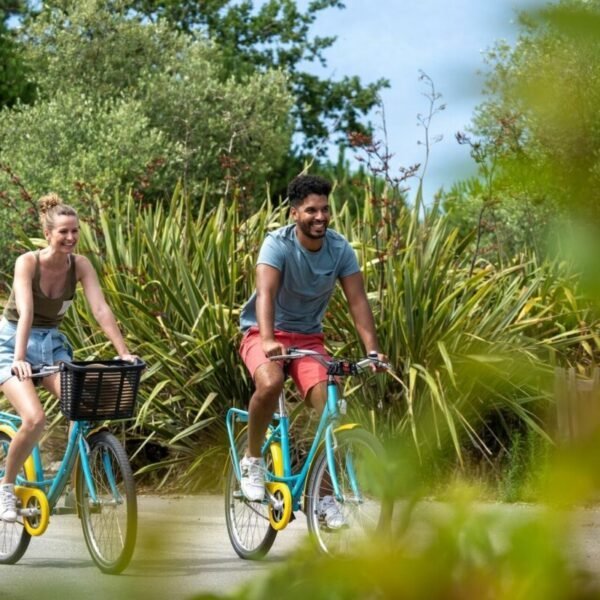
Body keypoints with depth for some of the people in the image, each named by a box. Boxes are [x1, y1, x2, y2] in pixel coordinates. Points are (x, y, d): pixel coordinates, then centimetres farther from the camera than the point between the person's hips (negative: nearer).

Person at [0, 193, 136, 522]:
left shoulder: (79, 265, -9)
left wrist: (124, 353, -26)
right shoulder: (28, 262, -20)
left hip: (52, 345, 4)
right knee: (35, 418, -25)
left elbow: (101, 309, -16)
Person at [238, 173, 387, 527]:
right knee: (270, 383, -35)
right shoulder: (278, 244, -20)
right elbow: (266, 293, -34)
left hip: (309, 336, 4)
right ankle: (252, 459, -11)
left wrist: (373, 349, -27)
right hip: (265, 334, -3)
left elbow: (358, 300, -14)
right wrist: (268, 340, -51)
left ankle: (324, 495, -7)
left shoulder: (340, 249, -9)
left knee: (327, 405, -18)